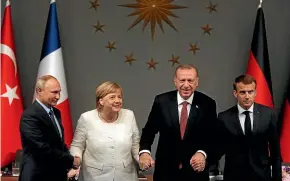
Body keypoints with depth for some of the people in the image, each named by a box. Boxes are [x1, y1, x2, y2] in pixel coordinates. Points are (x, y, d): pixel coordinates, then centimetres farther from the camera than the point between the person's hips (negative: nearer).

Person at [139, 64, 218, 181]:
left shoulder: (207, 104, -7)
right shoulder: (162, 101, -6)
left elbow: (213, 136, -6)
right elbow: (149, 130, -1)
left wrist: (203, 153, -25)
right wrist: (144, 152, -19)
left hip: (195, 171, 0)